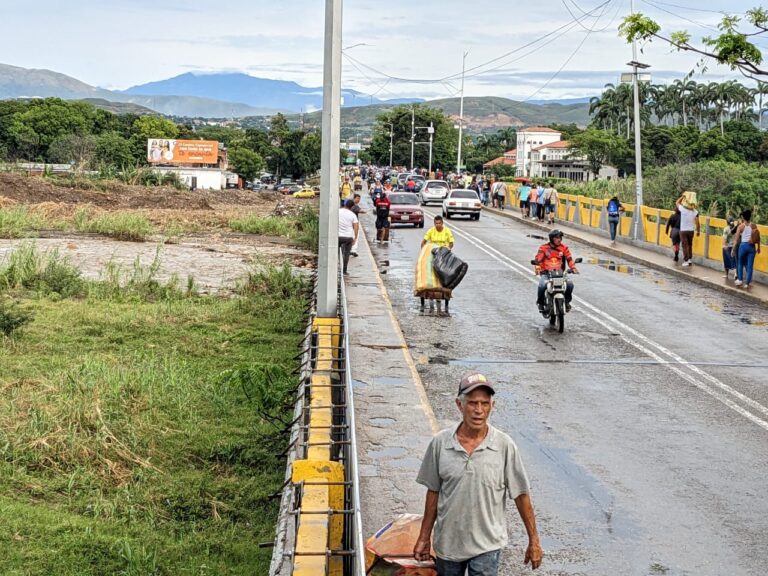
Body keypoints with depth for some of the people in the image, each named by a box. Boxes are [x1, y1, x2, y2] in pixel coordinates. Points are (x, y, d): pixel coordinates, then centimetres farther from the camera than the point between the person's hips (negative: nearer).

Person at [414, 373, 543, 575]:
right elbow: (433, 492, 3)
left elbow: (521, 495, -5)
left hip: (486, 545, -2)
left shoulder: (504, 446, -12)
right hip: (447, 542, 2)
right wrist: (424, 537, 7)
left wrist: (533, 540, -2)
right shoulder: (440, 443, -7)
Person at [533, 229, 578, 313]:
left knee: (570, 284, -20)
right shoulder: (543, 248, -1)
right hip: (546, 273, -3)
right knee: (542, 285, -32)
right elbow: (538, 259, -10)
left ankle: (567, 301, 8)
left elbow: (569, 259, 1)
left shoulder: (564, 248, 7)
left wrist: (573, 268, -16)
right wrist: (537, 269, -27)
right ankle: (541, 303, -3)